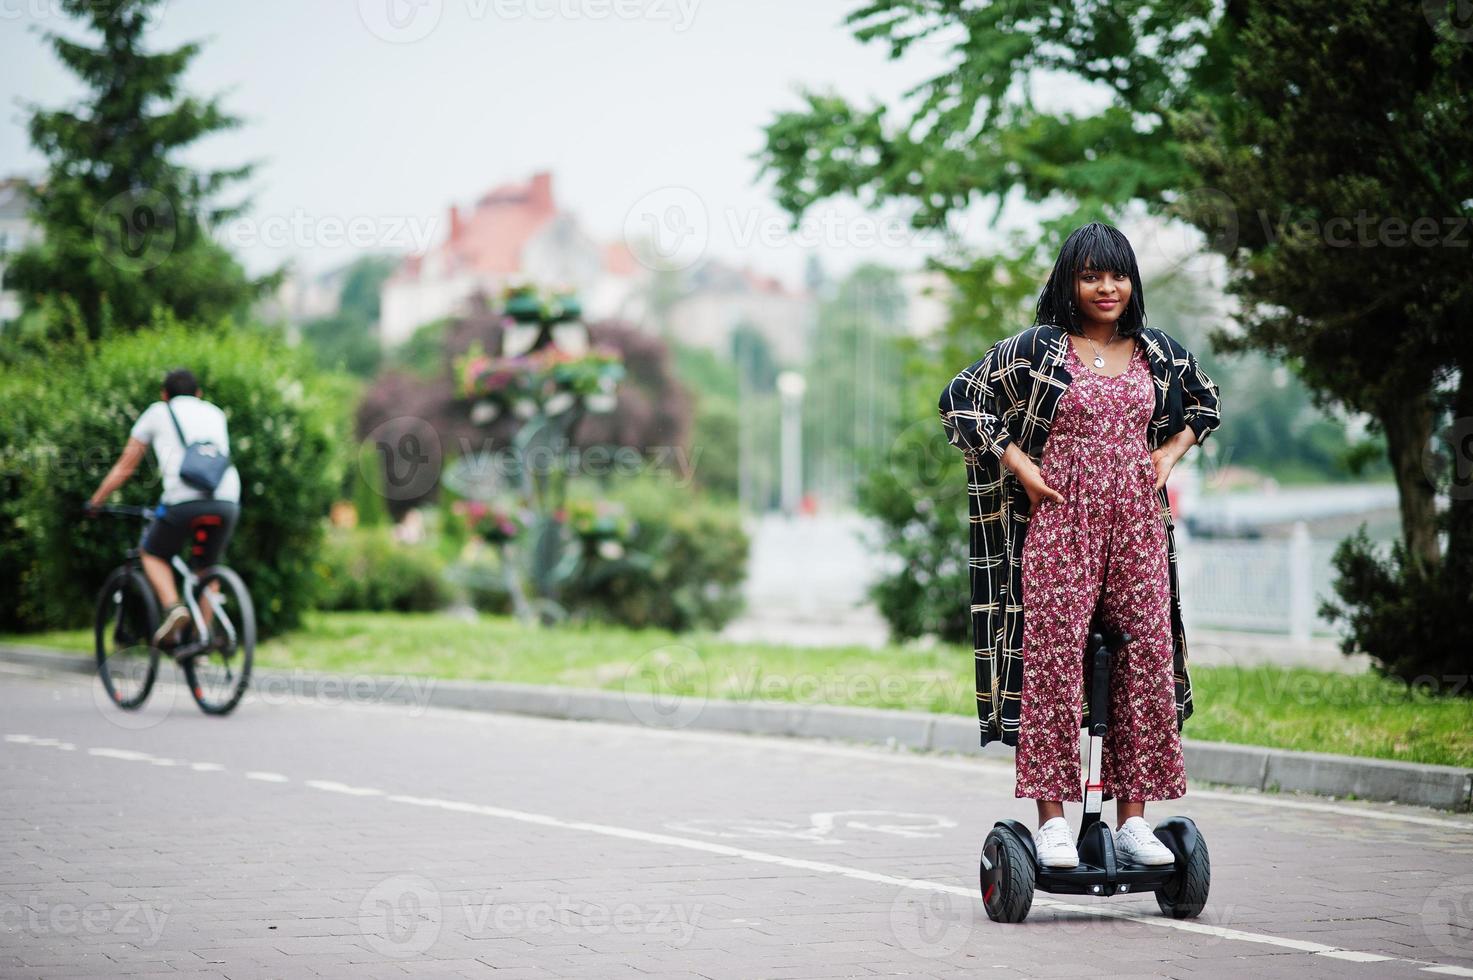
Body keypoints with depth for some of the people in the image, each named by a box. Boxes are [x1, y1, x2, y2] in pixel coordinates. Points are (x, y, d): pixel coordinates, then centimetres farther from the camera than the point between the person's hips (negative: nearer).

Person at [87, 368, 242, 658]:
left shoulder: (157, 413, 19)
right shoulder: (215, 414, 28)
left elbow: (125, 467, 23)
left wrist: (96, 501, 34)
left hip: (182, 500, -3)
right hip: (226, 501, 3)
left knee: (153, 555, 19)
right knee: (206, 569, 21)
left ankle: (172, 606, -7)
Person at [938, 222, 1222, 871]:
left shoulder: (1157, 353, 11)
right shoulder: (1035, 348, -1)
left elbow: (1205, 404, 28)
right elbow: (960, 398, 0)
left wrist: (1169, 454, 11)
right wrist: (1020, 466, -5)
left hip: (1138, 520, 4)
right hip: (1060, 518, -4)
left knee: (1146, 659, 1)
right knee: (1054, 658, -8)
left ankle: (1132, 818, 7)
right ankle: (1052, 821, -6)